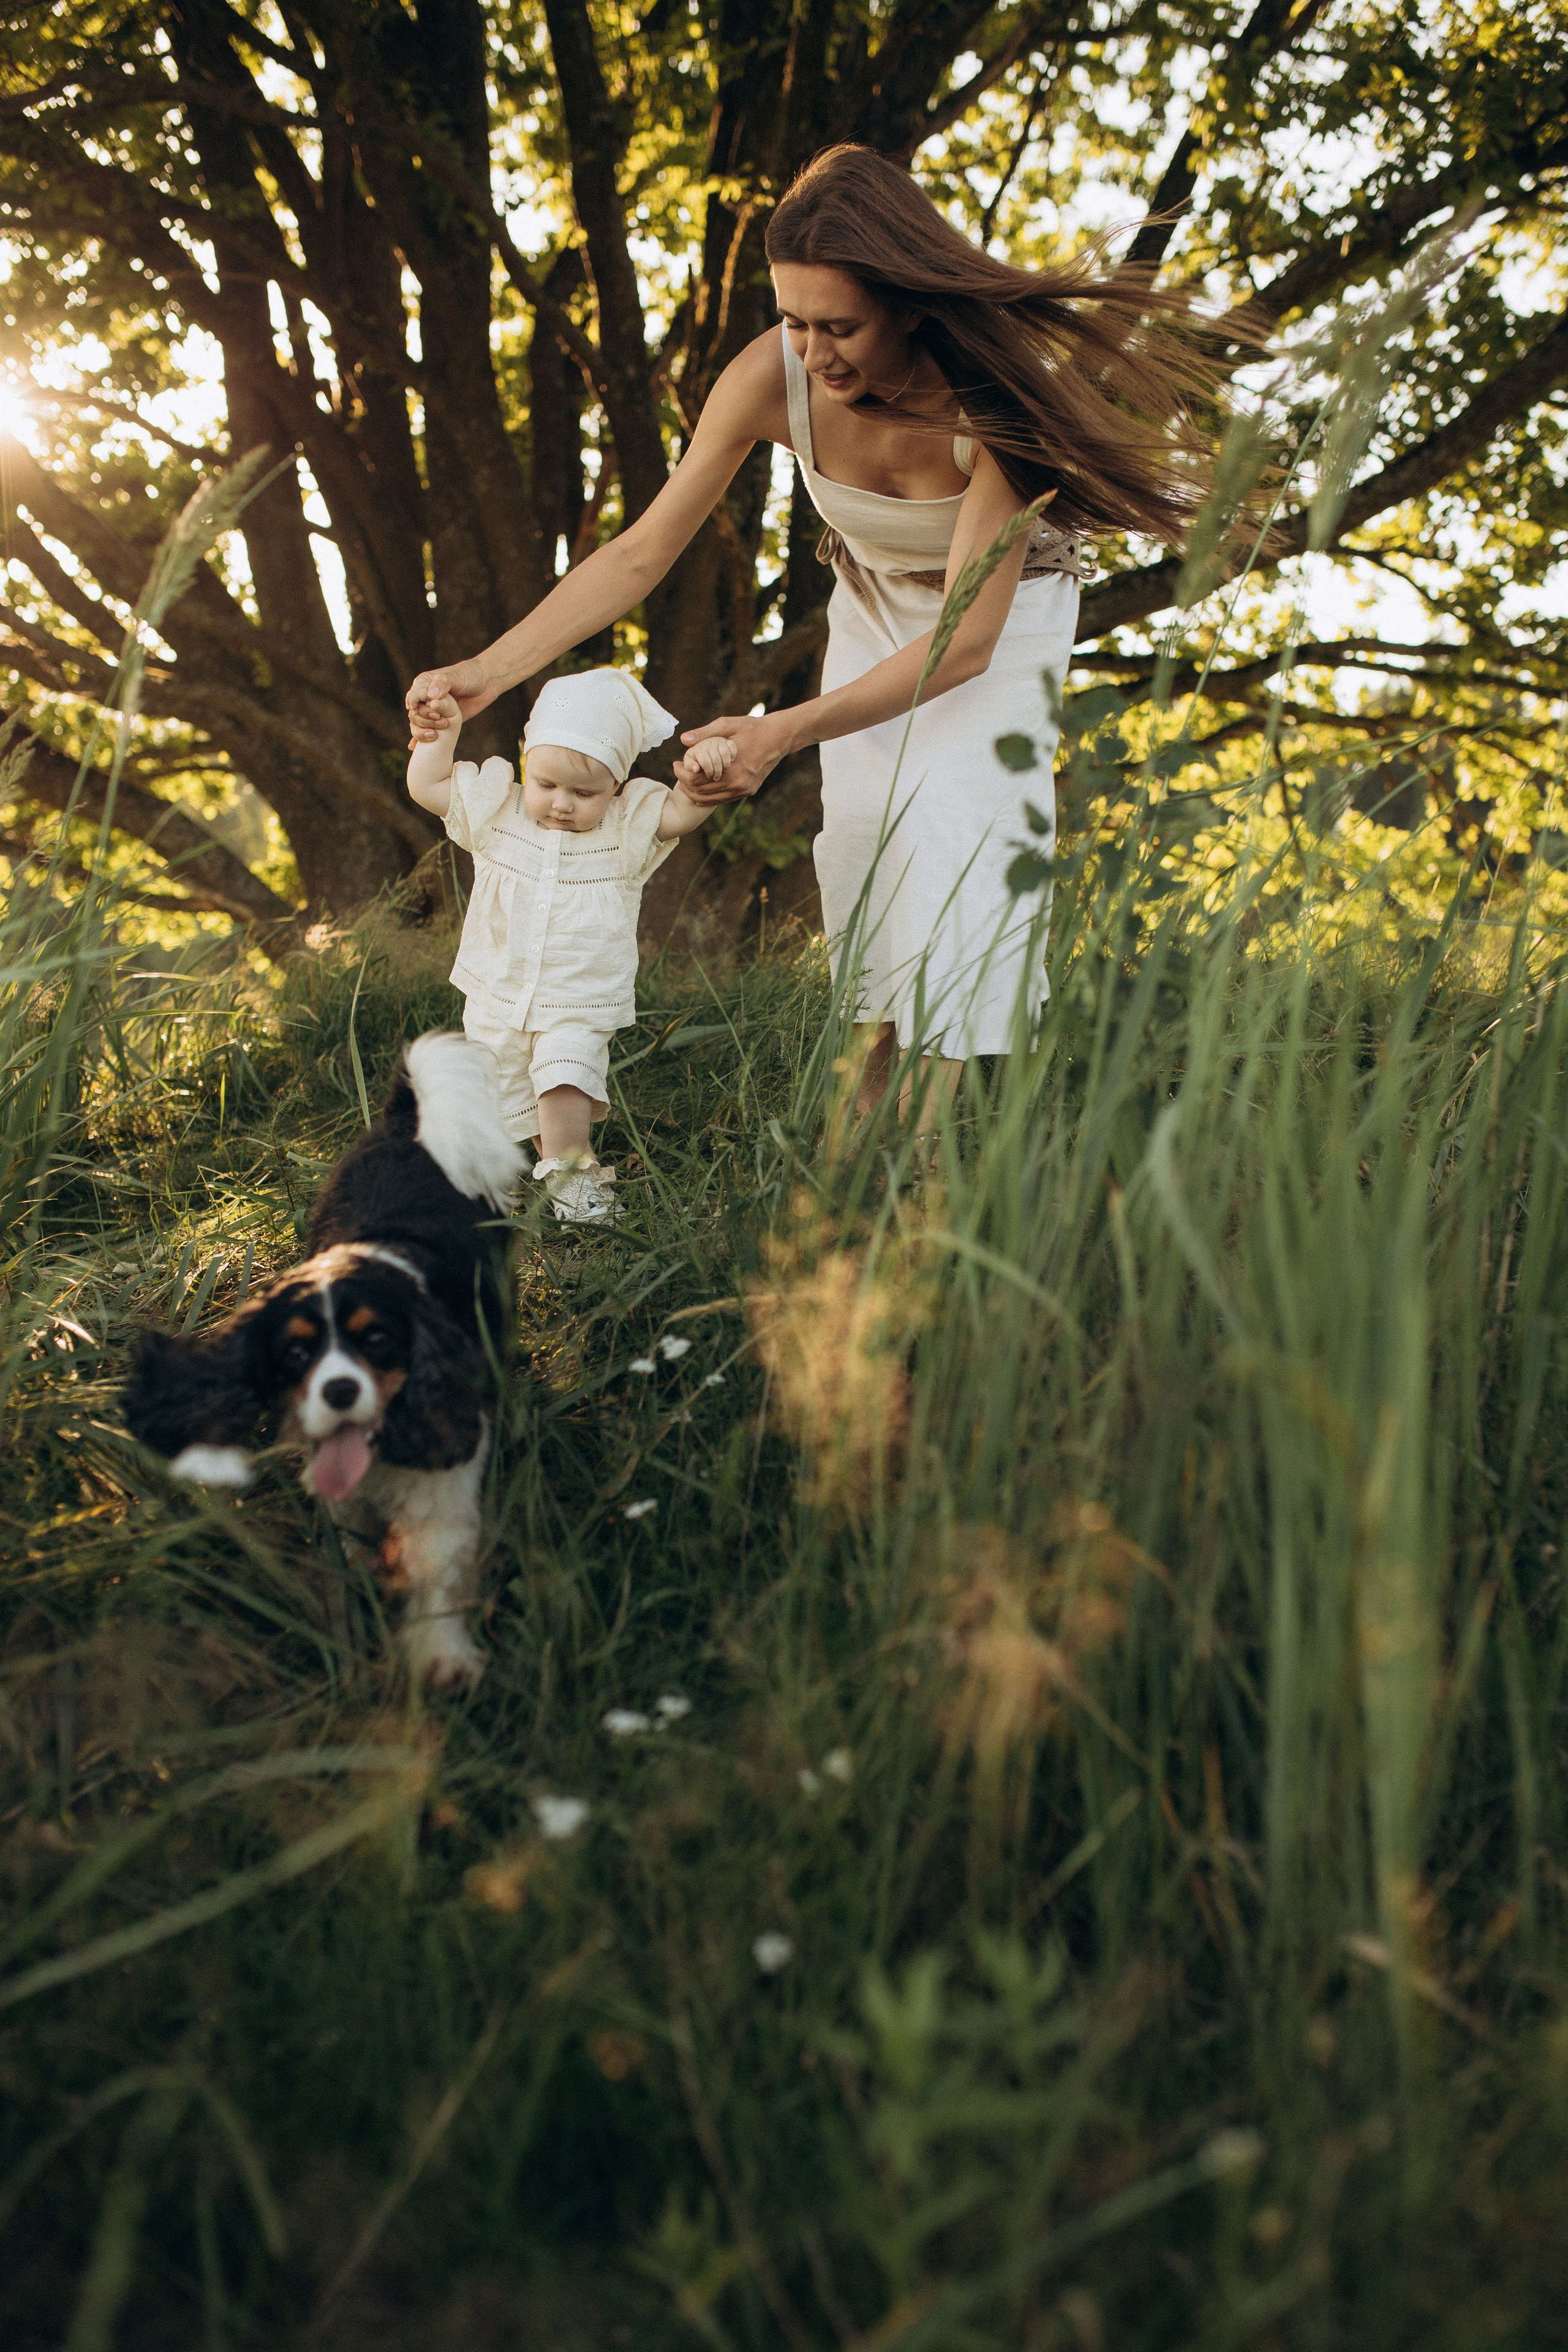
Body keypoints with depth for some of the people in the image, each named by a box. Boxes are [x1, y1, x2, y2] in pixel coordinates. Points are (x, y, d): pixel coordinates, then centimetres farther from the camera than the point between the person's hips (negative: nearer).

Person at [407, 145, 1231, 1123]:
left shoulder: (986, 392, -38)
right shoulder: (774, 377, -28)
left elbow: (969, 638, -39)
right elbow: (642, 554, -19)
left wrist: (785, 733, -48)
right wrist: (489, 670, -29)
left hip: (1004, 621, -3)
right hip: (875, 614, 4)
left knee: (956, 856, -17)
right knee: (864, 851, -5)